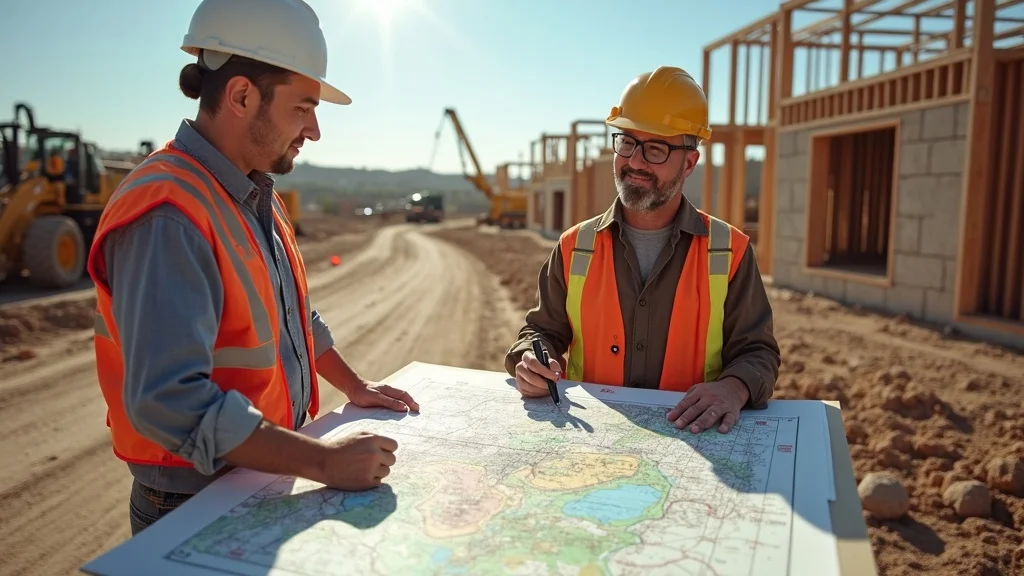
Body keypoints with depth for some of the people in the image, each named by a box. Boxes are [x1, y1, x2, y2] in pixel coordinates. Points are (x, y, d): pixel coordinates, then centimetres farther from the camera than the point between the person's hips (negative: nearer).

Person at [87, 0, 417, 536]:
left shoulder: (259, 195, 5)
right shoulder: (167, 216, -26)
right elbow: (170, 401, -33)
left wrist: (354, 386, 14)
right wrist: (323, 460, -32)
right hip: (195, 507, -8)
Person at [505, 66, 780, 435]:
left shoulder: (730, 252, 1)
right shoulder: (575, 247, 6)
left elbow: (756, 352, 3)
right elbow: (544, 330, 14)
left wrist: (733, 388, -20)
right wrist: (532, 359, -9)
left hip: (693, 435, -2)